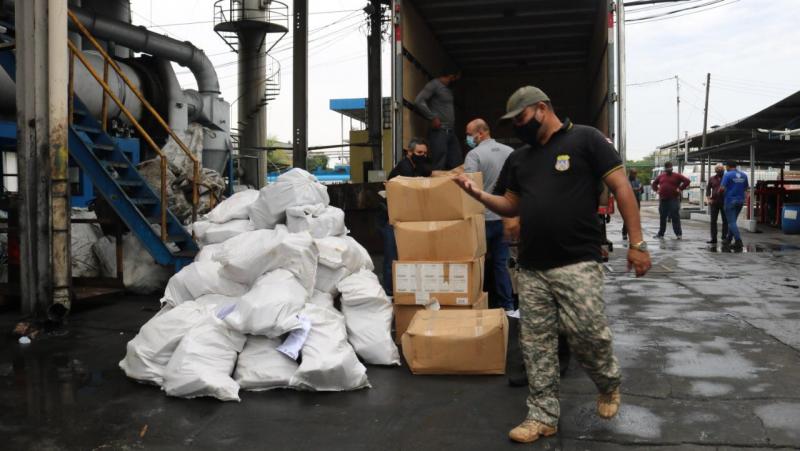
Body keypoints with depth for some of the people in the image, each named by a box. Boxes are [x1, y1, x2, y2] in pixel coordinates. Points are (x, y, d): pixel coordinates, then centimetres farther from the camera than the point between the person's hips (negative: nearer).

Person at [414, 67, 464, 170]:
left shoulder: (448, 88, 19)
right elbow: (418, 101, -17)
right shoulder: (434, 85, -6)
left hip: (451, 132, 9)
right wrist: (433, 118, -16)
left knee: (458, 166, 6)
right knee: (439, 167, -8)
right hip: (439, 132, -8)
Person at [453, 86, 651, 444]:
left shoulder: (585, 139, -1)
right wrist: (477, 194, 2)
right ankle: (543, 416, 17)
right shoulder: (518, 158, 17)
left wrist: (637, 242, -9)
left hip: (577, 263, -5)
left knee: (588, 334, -7)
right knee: (536, 345, 6)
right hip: (530, 267, 6)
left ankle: (609, 384, 25)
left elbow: (621, 187, -4)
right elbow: (511, 206, 21)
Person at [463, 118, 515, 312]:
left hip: (483, 217, -5)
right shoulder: (510, 152, 5)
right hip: (504, 216, 5)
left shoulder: (475, 154, -12)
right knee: (501, 262, 12)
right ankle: (507, 305, 15)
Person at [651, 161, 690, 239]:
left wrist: (680, 189, -10)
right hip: (663, 200, 5)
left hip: (673, 199, -5)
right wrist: (656, 190, 13)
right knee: (662, 217, 10)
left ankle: (678, 234, -2)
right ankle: (660, 234, 17)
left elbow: (687, 181, -6)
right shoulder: (661, 176, 14)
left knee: (675, 217, -6)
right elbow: (654, 183, 28)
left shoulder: (677, 176, 0)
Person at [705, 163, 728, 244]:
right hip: (714, 201, 2)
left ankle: (724, 237, 11)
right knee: (713, 220, 3)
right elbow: (708, 189, 13)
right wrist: (708, 198, 1)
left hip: (724, 201, -2)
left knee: (725, 220, 3)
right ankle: (713, 238, 7)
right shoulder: (712, 178, 9)